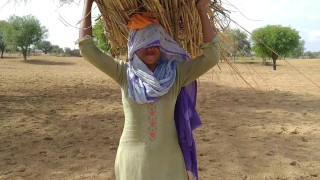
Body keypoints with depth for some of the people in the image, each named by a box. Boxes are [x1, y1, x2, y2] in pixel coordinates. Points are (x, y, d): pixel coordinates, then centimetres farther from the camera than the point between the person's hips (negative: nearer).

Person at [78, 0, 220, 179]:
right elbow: (87, 49, -5)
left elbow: (211, 56, -11)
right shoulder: (124, 74, -3)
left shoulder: (177, 73, -3)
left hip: (168, 159, 0)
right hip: (132, 158, 0)